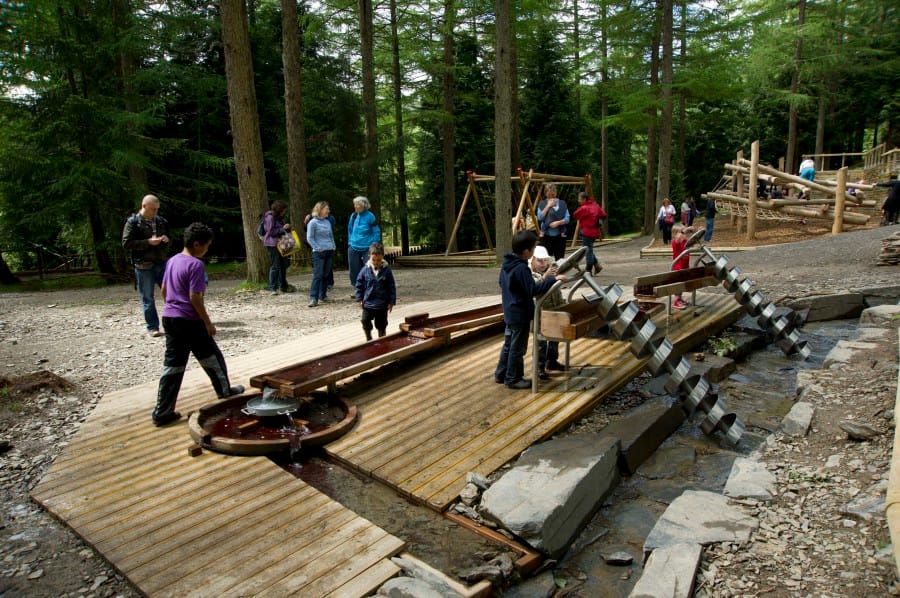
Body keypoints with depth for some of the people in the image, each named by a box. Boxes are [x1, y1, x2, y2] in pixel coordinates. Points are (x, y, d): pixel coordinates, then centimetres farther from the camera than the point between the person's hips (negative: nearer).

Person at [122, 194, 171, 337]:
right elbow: (126, 243, -10)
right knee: (147, 298, 4)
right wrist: (148, 242, -19)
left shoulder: (161, 221, 10)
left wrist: (167, 239, -2)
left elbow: (169, 238, 23)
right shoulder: (133, 222, -4)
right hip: (143, 266, -4)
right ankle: (152, 327, 12)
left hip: (162, 263, 4)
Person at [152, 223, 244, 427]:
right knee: (212, 357, 13)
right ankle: (225, 390, 31)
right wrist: (208, 322, -13)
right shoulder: (195, 265, -16)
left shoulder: (172, 261, 10)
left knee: (172, 365, 8)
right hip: (189, 321, -8)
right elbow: (194, 297, -19)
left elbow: (164, 290, 17)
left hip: (169, 318, 8)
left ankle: (162, 411, 7)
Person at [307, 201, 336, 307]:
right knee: (318, 275, -11)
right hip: (319, 253, -6)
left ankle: (323, 296, 18)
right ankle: (313, 298, -12)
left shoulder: (328, 222, 13)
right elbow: (309, 238, -7)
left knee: (325, 275, 10)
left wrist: (333, 247, 9)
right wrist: (318, 248, -13)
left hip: (330, 252, 6)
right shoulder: (313, 222, -6)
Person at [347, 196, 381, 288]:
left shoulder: (370, 216, -10)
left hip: (367, 248, -5)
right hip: (353, 248, 5)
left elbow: (376, 232, -5)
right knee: (354, 270, 10)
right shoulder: (353, 216, 3)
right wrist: (350, 242, 11)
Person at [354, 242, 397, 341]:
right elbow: (359, 284, 3)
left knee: (381, 324, 10)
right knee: (365, 321, 0)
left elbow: (392, 287, -3)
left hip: (382, 304, -1)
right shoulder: (365, 269, -6)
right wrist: (360, 299, -1)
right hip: (368, 303, 1)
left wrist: (392, 302, -4)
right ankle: (368, 338, 23)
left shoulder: (386, 270, -8)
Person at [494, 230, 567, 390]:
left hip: (510, 312, 9)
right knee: (518, 348, 4)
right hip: (521, 314, -9)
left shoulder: (507, 263, 4)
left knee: (508, 344, 20)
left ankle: (501, 374, 29)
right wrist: (553, 279, -26)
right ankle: (513, 379, 14)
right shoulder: (521, 268, -24)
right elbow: (533, 290, -27)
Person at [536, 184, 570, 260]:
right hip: (546, 236, -1)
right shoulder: (542, 203, 4)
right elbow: (540, 218, -8)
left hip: (560, 236, 1)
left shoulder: (562, 203, 4)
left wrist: (558, 222, -18)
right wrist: (548, 206, -9)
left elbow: (567, 219, 0)